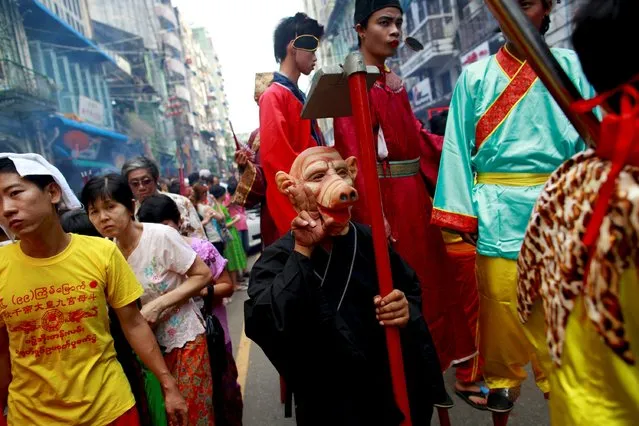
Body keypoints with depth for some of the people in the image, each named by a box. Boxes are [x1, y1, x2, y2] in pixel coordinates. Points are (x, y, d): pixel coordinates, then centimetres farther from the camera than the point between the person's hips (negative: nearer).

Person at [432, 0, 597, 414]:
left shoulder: (570, 66, 8)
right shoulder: (475, 76, 6)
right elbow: (458, 146, 2)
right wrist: (462, 212, -5)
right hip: (497, 207, 0)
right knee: (499, 298, 4)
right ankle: (503, 379, 27)